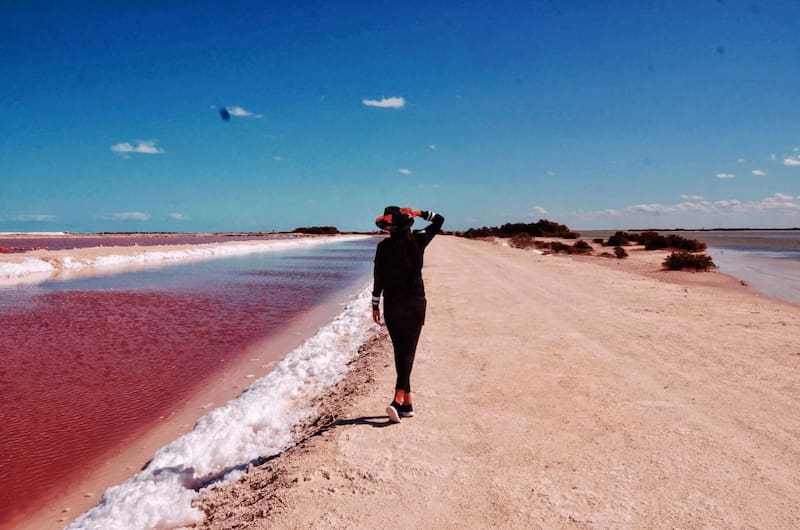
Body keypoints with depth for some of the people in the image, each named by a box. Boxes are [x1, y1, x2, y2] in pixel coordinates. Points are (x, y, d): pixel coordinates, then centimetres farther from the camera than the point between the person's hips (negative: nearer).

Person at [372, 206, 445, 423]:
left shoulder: (383, 247, -6)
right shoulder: (418, 240, -1)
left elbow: (379, 279, -5)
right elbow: (439, 220, 14)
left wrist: (375, 305, 3)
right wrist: (419, 213, 4)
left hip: (392, 305, 0)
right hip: (415, 303, 0)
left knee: (400, 351, 11)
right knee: (408, 351, 0)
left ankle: (407, 402, 19)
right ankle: (397, 400, -16)